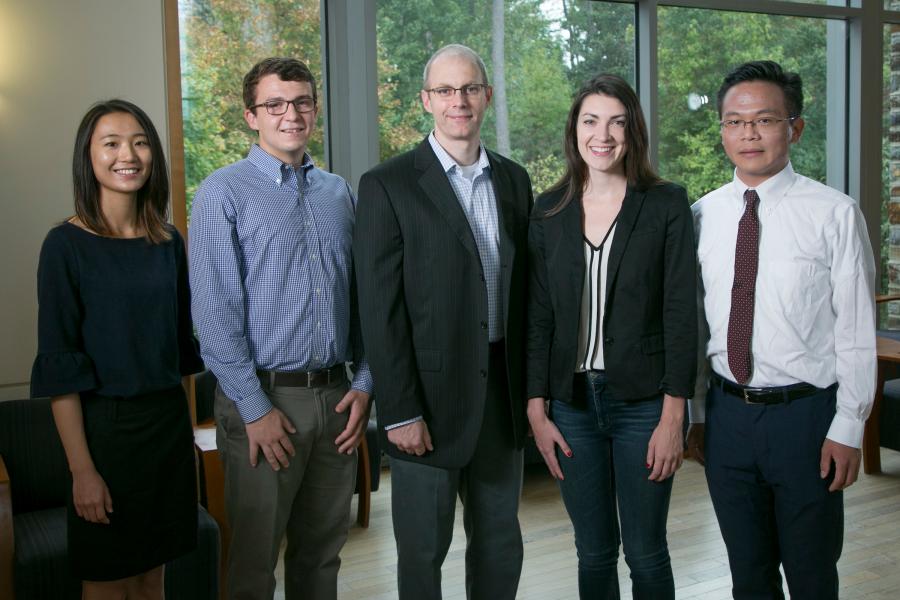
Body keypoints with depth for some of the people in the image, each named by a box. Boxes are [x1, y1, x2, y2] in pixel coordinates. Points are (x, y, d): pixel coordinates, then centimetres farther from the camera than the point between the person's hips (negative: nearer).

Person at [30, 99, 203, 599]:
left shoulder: (169, 241, 5)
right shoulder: (66, 245, -10)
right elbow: (59, 367, -12)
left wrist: (185, 424, 11)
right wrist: (81, 469, -15)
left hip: (170, 421, 5)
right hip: (105, 425, -4)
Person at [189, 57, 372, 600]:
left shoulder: (340, 194, 10)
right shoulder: (224, 193, -5)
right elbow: (216, 314, -10)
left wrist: (364, 384, 2)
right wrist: (257, 409, -13)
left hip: (336, 396, 5)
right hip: (263, 397, -4)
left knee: (323, 553, 16)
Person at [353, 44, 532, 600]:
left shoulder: (514, 179, 8)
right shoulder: (388, 185, -8)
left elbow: (523, 287, 12)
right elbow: (380, 308, -11)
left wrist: (531, 383, 9)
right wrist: (400, 412, -13)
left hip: (504, 389, 5)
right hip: (431, 393, -4)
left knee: (501, 540, 17)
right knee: (423, 550, 10)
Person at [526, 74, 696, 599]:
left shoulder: (667, 205, -4)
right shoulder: (549, 211, 4)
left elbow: (681, 315, -7)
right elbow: (538, 318, 5)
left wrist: (672, 418, -10)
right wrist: (537, 412, 2)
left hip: (643, 402, -2)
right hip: (571, 403, 3)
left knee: (645, 552, 7)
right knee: (594, 552, 13)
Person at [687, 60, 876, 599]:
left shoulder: (835, 214, -9)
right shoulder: (702, 215, 3)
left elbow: (857, 329, -8)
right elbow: (695, 321, 7)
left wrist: (849, 428, -9)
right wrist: (697, 414, 10)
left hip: (805, 414, -3)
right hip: (727, 413, 4)